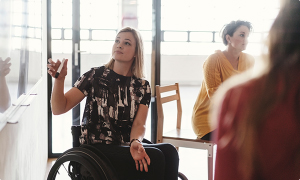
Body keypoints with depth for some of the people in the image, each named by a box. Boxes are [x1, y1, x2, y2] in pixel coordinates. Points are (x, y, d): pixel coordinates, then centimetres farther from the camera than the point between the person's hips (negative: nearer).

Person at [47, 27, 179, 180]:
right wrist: (59, 79, -24)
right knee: (155, 156, -27)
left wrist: (135, 142, -26)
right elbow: (59, 109, -6)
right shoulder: (96, 76, 0)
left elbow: (139, 124, -3)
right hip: (96, 149, -4)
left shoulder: (142, 87, 9)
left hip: (127, 148, 4)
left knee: (168, 150, -26)